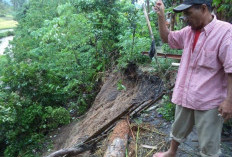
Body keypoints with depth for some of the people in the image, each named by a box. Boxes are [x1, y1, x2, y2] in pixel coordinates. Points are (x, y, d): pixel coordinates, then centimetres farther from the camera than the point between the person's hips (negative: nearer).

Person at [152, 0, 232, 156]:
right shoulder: (188, 31, 4)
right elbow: (167, 38, 17)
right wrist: (161, 15, 4)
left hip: (208, 101, -6)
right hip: (185, 96, 7)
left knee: (209, 144, 9)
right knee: (178, 130, 26)